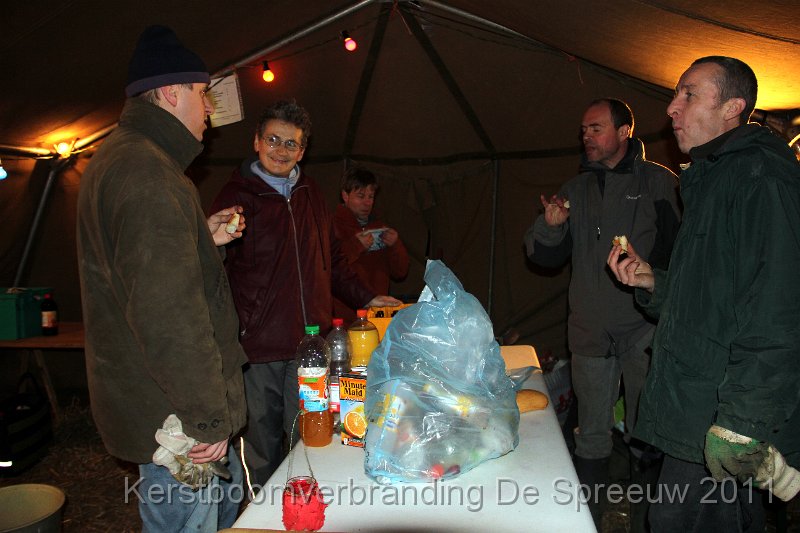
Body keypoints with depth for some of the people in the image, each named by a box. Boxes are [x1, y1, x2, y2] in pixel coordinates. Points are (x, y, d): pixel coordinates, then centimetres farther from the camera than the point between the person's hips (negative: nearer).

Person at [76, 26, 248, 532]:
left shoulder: (121, 156, 14)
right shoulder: (147, 172, -23)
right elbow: (168, 314, -30)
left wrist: (205, 238, 13)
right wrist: (207, 417, -22)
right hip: (172, 414, -11)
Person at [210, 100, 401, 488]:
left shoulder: (310, 194, 13)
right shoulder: (235, 196, -3)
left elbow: (332, 259, 22)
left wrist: (364, 298, 17)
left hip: (311, 341, 4)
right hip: (257, 347, -4)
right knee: (262, 446, 10)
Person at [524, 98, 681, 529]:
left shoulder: (658, 181, 2)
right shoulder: (577, 189, 12)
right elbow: (545, 257, 9)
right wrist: (550, 226, -12)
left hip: (645, 329, -3)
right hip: (591, 331, 3)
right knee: (592, 437, 12)